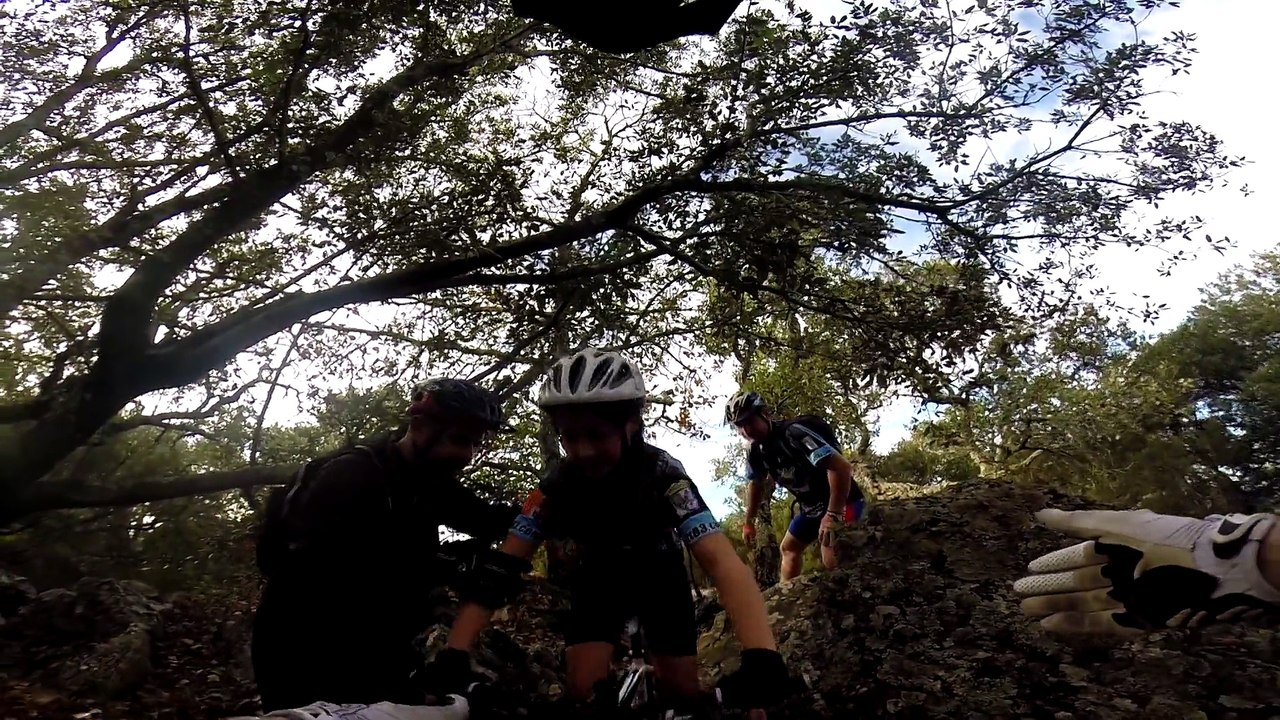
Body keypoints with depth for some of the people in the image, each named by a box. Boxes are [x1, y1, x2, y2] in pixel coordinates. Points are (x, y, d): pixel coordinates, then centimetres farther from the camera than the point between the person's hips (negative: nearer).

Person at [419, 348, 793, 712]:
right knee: (584, 692, -15)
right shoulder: (557, 486, -28)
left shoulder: (662, 474, -35)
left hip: (658, 575, -1)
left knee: (682, 693, -5)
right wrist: (453, 654, -45)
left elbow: (721, 560, -45)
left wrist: (761, 656, -61)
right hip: (598, 578, 1)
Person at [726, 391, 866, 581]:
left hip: (843, 501, -9)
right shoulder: (756, 453, -3)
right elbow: (755, 484, 17)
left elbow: (842, 466, -37)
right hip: (812, 506, 9)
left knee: (829, 546, -26)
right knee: (789, 549, 13)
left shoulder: (793, 432, -30)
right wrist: (748, 521, 18)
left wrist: (832, 515, -36)